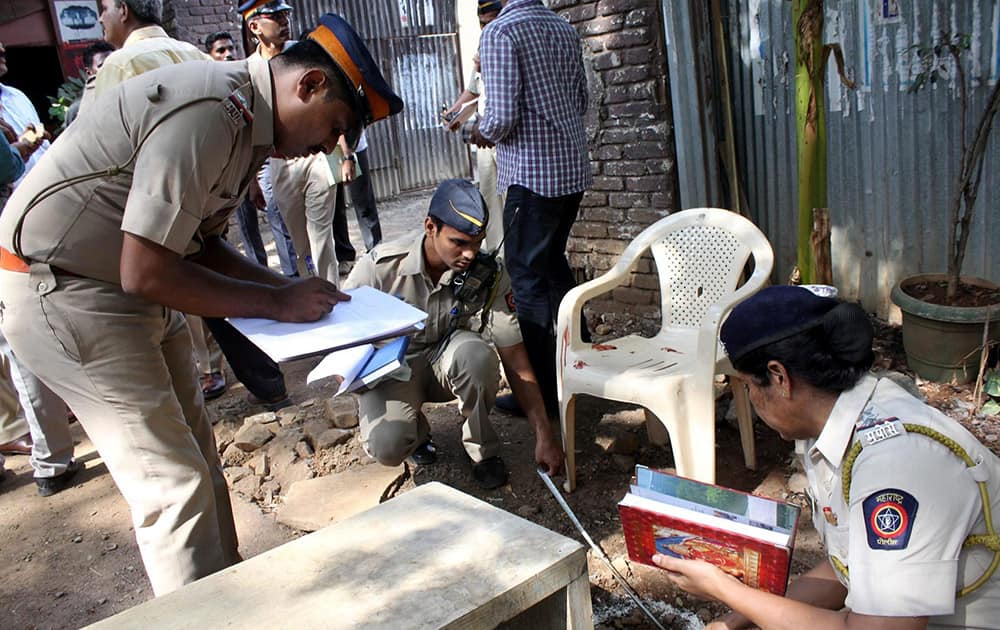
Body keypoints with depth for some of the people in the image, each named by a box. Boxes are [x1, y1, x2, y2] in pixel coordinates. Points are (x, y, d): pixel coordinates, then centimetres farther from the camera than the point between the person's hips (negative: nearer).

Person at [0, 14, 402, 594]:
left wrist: (289, 287, -1)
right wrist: (276, 302, -18)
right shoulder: (208, 112, -26)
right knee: (176, 486, -6)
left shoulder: (248, 123, 6)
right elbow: (145, 272, -27)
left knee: (200, 465, 13)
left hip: (123, 290, 10)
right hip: (62, 291, -9)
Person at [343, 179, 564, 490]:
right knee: (387, 446, -30)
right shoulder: (381, 266, -22)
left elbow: (514, 358, -17)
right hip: (391, 369, -1)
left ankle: (482, 449, -7)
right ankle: (417, 429, 10)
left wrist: (544, 435, -19)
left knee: (476, 354, -36)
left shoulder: (488, 274, -20)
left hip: (446, 360, 1)